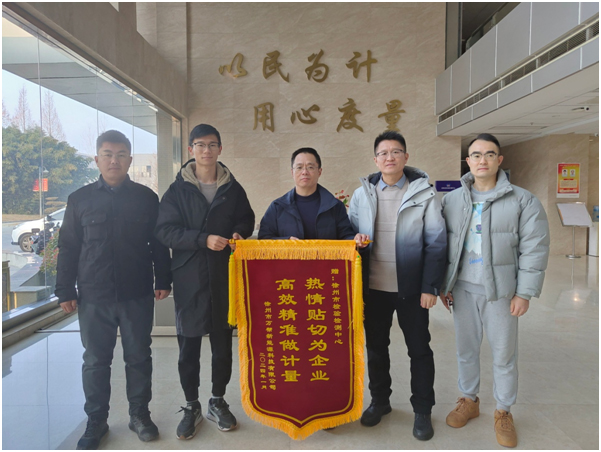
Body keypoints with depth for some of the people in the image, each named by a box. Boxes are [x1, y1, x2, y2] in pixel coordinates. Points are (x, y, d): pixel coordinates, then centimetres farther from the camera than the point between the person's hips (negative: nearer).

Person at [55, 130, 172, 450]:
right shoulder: (80, 199, 4)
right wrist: (66, 291, 2)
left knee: (139, 357, 10)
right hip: (93, 297, 1)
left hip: (137, 295, 0)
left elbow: (159, 243, 5)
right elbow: (68, 249, 6)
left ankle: (139, 414, 28)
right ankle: (96, 421, 28)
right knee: (95, 361, 10)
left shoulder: (146, 198, 3)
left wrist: (162, 281, 0)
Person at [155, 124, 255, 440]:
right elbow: (165, 230, -7)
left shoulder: (233, 188, 6)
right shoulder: (178, 189, 0)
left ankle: (218, 402, 32)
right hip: (189, 278, -1)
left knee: (223, 343, 12)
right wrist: (203, 239, -20)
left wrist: (239, 233, -6)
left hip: (224, 277, 2)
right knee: (189, 346, 8)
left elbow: (246, 219, 17)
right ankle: (191, 407, 27)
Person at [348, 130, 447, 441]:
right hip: (373, 287, 3)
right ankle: (379, 400, 36)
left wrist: (430, 287, -11)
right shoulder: (361, 194, 3)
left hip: (411, 287, -2)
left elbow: (436, 243, -7)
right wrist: (356, 240, -14)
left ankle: (422, 410, 28)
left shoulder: (423, 194, -5)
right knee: (375, 347, 16)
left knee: (419, 349, 10)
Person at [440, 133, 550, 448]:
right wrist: (443, 285, 5)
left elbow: (534, 250, -6)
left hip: (500, 291, -2)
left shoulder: (523, 201, -4)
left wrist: (524, 293, -9)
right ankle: (469, 401, 36)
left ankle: (503, 413, 28)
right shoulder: (452, 200, 5)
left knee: (504, 354, 8)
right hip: (462, 290, 3)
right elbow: (442, 245, 7)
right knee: (466, 349, 15)